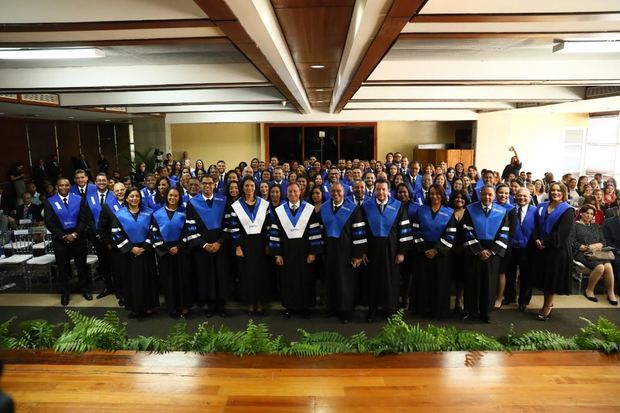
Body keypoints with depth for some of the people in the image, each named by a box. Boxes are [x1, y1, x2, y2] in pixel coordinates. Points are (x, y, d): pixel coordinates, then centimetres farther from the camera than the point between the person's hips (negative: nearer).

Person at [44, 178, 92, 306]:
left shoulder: (78, 199, 1)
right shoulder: (50, 202, -1)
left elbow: (84, 219, -3)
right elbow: (49, 223, -5)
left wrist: (75, 234, -13)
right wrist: (63, 236, -12)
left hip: (78, 237, 1)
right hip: (60, 239, 0)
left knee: (82, 265, 9)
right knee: (63, 267, 9)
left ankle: (85, 289, 25)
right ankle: (64, 293, 23)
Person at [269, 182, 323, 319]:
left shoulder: (309, 209, -4)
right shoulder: (279, 211, 1)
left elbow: (315, 232, -5)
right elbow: (275, 233, 0)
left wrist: (313, 252, -9)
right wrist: (277, 254, -4)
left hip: (304, 249, -1)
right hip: (286, 250, 1)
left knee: (305, 278, 7)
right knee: (287, 279, 8)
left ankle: (304, 306, 22)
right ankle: (289, 306, 22)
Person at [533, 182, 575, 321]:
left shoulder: (567, 210, -7)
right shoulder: (542, 207, 10)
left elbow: (561, 232, -15)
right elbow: (537, 225, 6)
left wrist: (545, 242, -16)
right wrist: (537, 240, -10)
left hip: (558, 248, -5)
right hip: (542, 247, 5)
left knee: (554, 277, 2)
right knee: (544, 276, 10)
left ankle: (548, 306, 14)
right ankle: (548, 303, 23)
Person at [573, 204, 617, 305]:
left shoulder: (596, 226, 24)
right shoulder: (575, 225, 4)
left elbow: (603, 242, 17)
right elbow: (573, 243, -5)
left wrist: (597, 245, -6)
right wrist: (587, 248, -14)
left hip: (596, 253, 5)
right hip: (581, 253, -5)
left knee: (608, 266, -27)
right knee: (600, 267, -30)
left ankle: (611, 293, -17)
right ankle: (589, 291, -11)